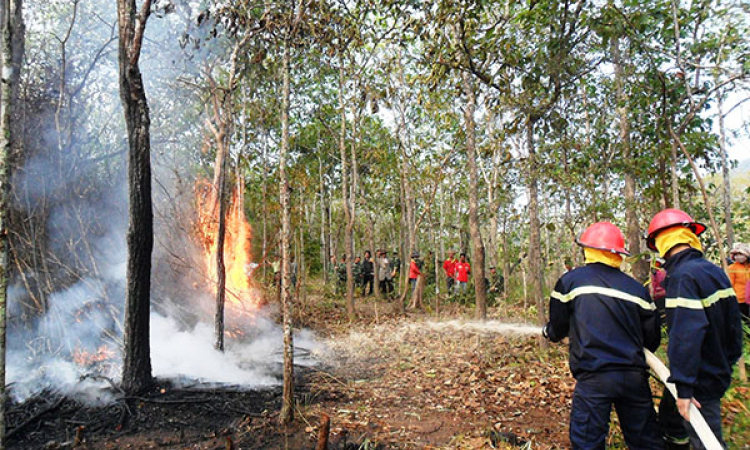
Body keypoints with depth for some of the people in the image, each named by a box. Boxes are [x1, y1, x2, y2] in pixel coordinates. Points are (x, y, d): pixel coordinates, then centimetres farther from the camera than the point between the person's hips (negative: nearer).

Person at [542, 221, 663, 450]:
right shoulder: (636, 288, 6)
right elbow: (652, 339, 12)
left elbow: (558, 328, 4)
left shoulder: (570, 280, -2)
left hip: (593, 377, -4)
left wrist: (548, 332, 27)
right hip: (634, 376, 4)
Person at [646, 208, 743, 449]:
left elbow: (685, 335, -29)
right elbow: (733, 320, 13)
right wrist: (729, 361, 22)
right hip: (718, 373, 9)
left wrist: (684, 386, -25)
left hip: (700, 383, -9)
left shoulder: (682, 276, -23)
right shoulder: (715, 271, 5)